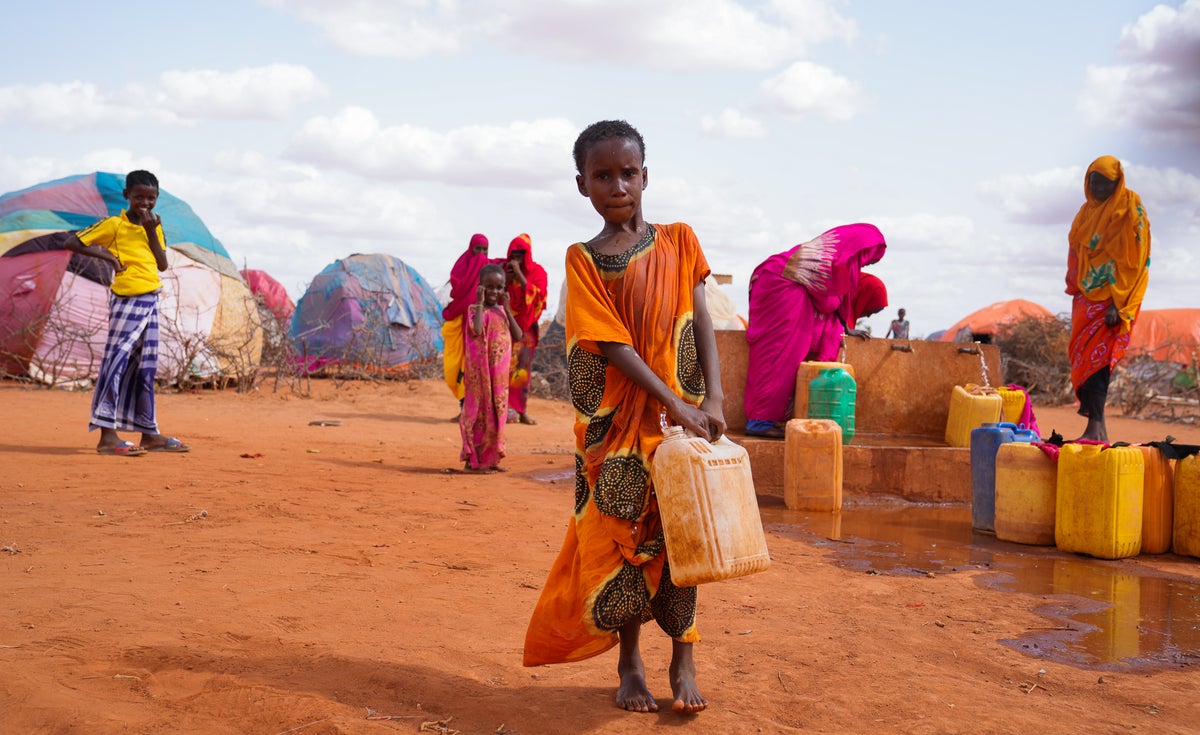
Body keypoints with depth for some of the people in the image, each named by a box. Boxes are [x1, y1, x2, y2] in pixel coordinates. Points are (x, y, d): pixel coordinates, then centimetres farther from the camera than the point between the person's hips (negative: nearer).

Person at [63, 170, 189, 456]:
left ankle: (149, 433, 18)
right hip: (127, 301, -7)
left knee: (145, 368, 11)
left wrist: (151, 231, -3)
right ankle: (107, 435, -13)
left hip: (151, 301, 7)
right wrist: (106, 255, -11)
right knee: (116, 361, -11)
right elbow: (72, 242, -4)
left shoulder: (154, 226, 15)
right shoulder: (113, 224, -3)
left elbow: (163, 265, 5)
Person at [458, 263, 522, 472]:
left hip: (500, 373, 7)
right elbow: (477, 330, -28)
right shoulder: (476, 309, -6)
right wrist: (480, 303, -19)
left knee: (497, 412, 10)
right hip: (481, 371, -6)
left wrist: (506, 308, -4)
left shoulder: (502, 311, 12)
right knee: (480, 410, -4)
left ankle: (490, 459, 19)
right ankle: (473, 460, 3)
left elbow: (518, 335, 0)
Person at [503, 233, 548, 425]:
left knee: (523, 368, 0)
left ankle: (521, 410, 4)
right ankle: (505, 407, -13)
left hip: (526, 327, 0)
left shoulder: (537, 272, -1)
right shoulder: (504, 268, 4)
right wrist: (506, 279, -14)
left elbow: (532, 295, -14)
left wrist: (519, 274, -19)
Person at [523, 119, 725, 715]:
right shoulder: (584, 258, -2)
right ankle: (629, 664, 19)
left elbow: (700, 323, 1)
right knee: (621, 536, 4)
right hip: (616, 423, -1)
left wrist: (712, 399, -11)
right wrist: (673, 404, -18)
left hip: (683, 415, 1)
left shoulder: (678, 241, 6)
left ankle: (682, 661, 16)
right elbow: (612, 345, -11)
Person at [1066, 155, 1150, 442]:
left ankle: (1096, 426, -15)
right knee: (1082, 357, 8)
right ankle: (1096, 425, 18)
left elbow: (1132, 259, -14)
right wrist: (1074, 289, 12)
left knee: (1095, 357, -14)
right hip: (1087, 295, 7)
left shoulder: (1130, 210, -9)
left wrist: (1117, 304, -19)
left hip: (1112, 297, -7)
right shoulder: (1087, 211, 12)